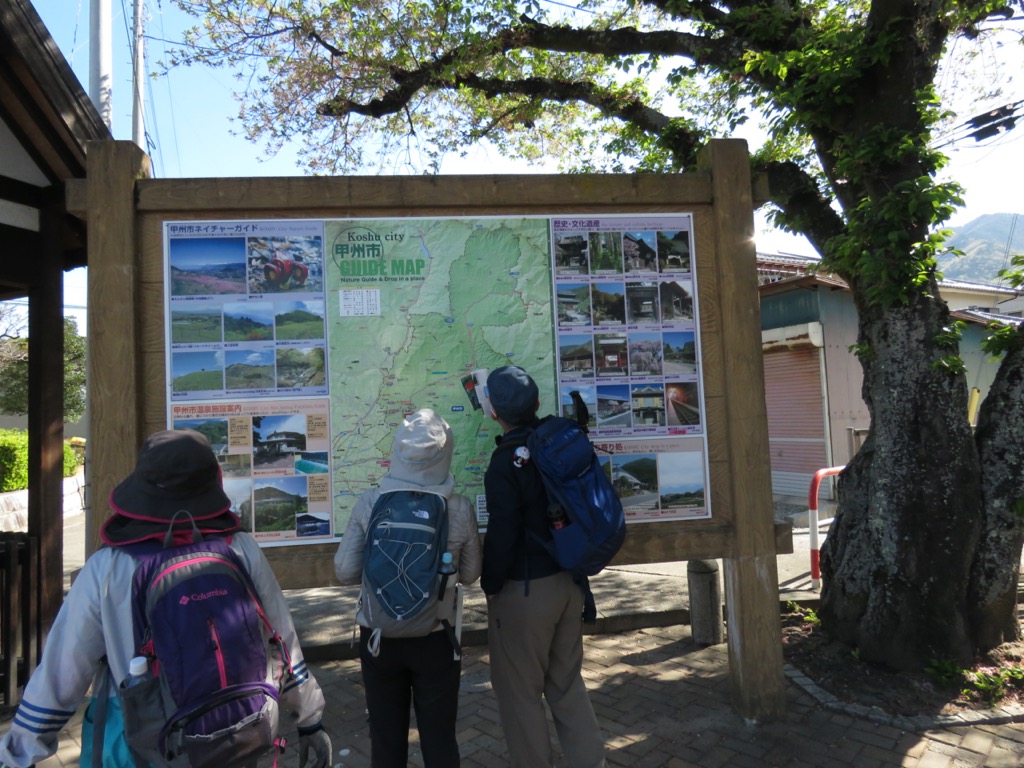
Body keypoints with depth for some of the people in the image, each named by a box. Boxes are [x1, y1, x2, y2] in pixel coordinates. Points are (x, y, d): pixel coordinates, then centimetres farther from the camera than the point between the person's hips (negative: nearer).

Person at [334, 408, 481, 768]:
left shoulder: (369, 503, -10)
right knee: (439, 738, 17)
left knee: (386, 738, 18)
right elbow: (470, 574, 1)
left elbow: (345, 571, -4)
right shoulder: (460, 508, -11)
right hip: (435, 639, -1)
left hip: (379, 637, 1)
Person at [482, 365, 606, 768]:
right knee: (568, 683, 20)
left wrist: (489, 585, -4)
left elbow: (501, 534, -16)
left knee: (520, 692, 10)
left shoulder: (506, 461, -18)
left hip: (523, 590, -7)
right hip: (568, 582, 7)